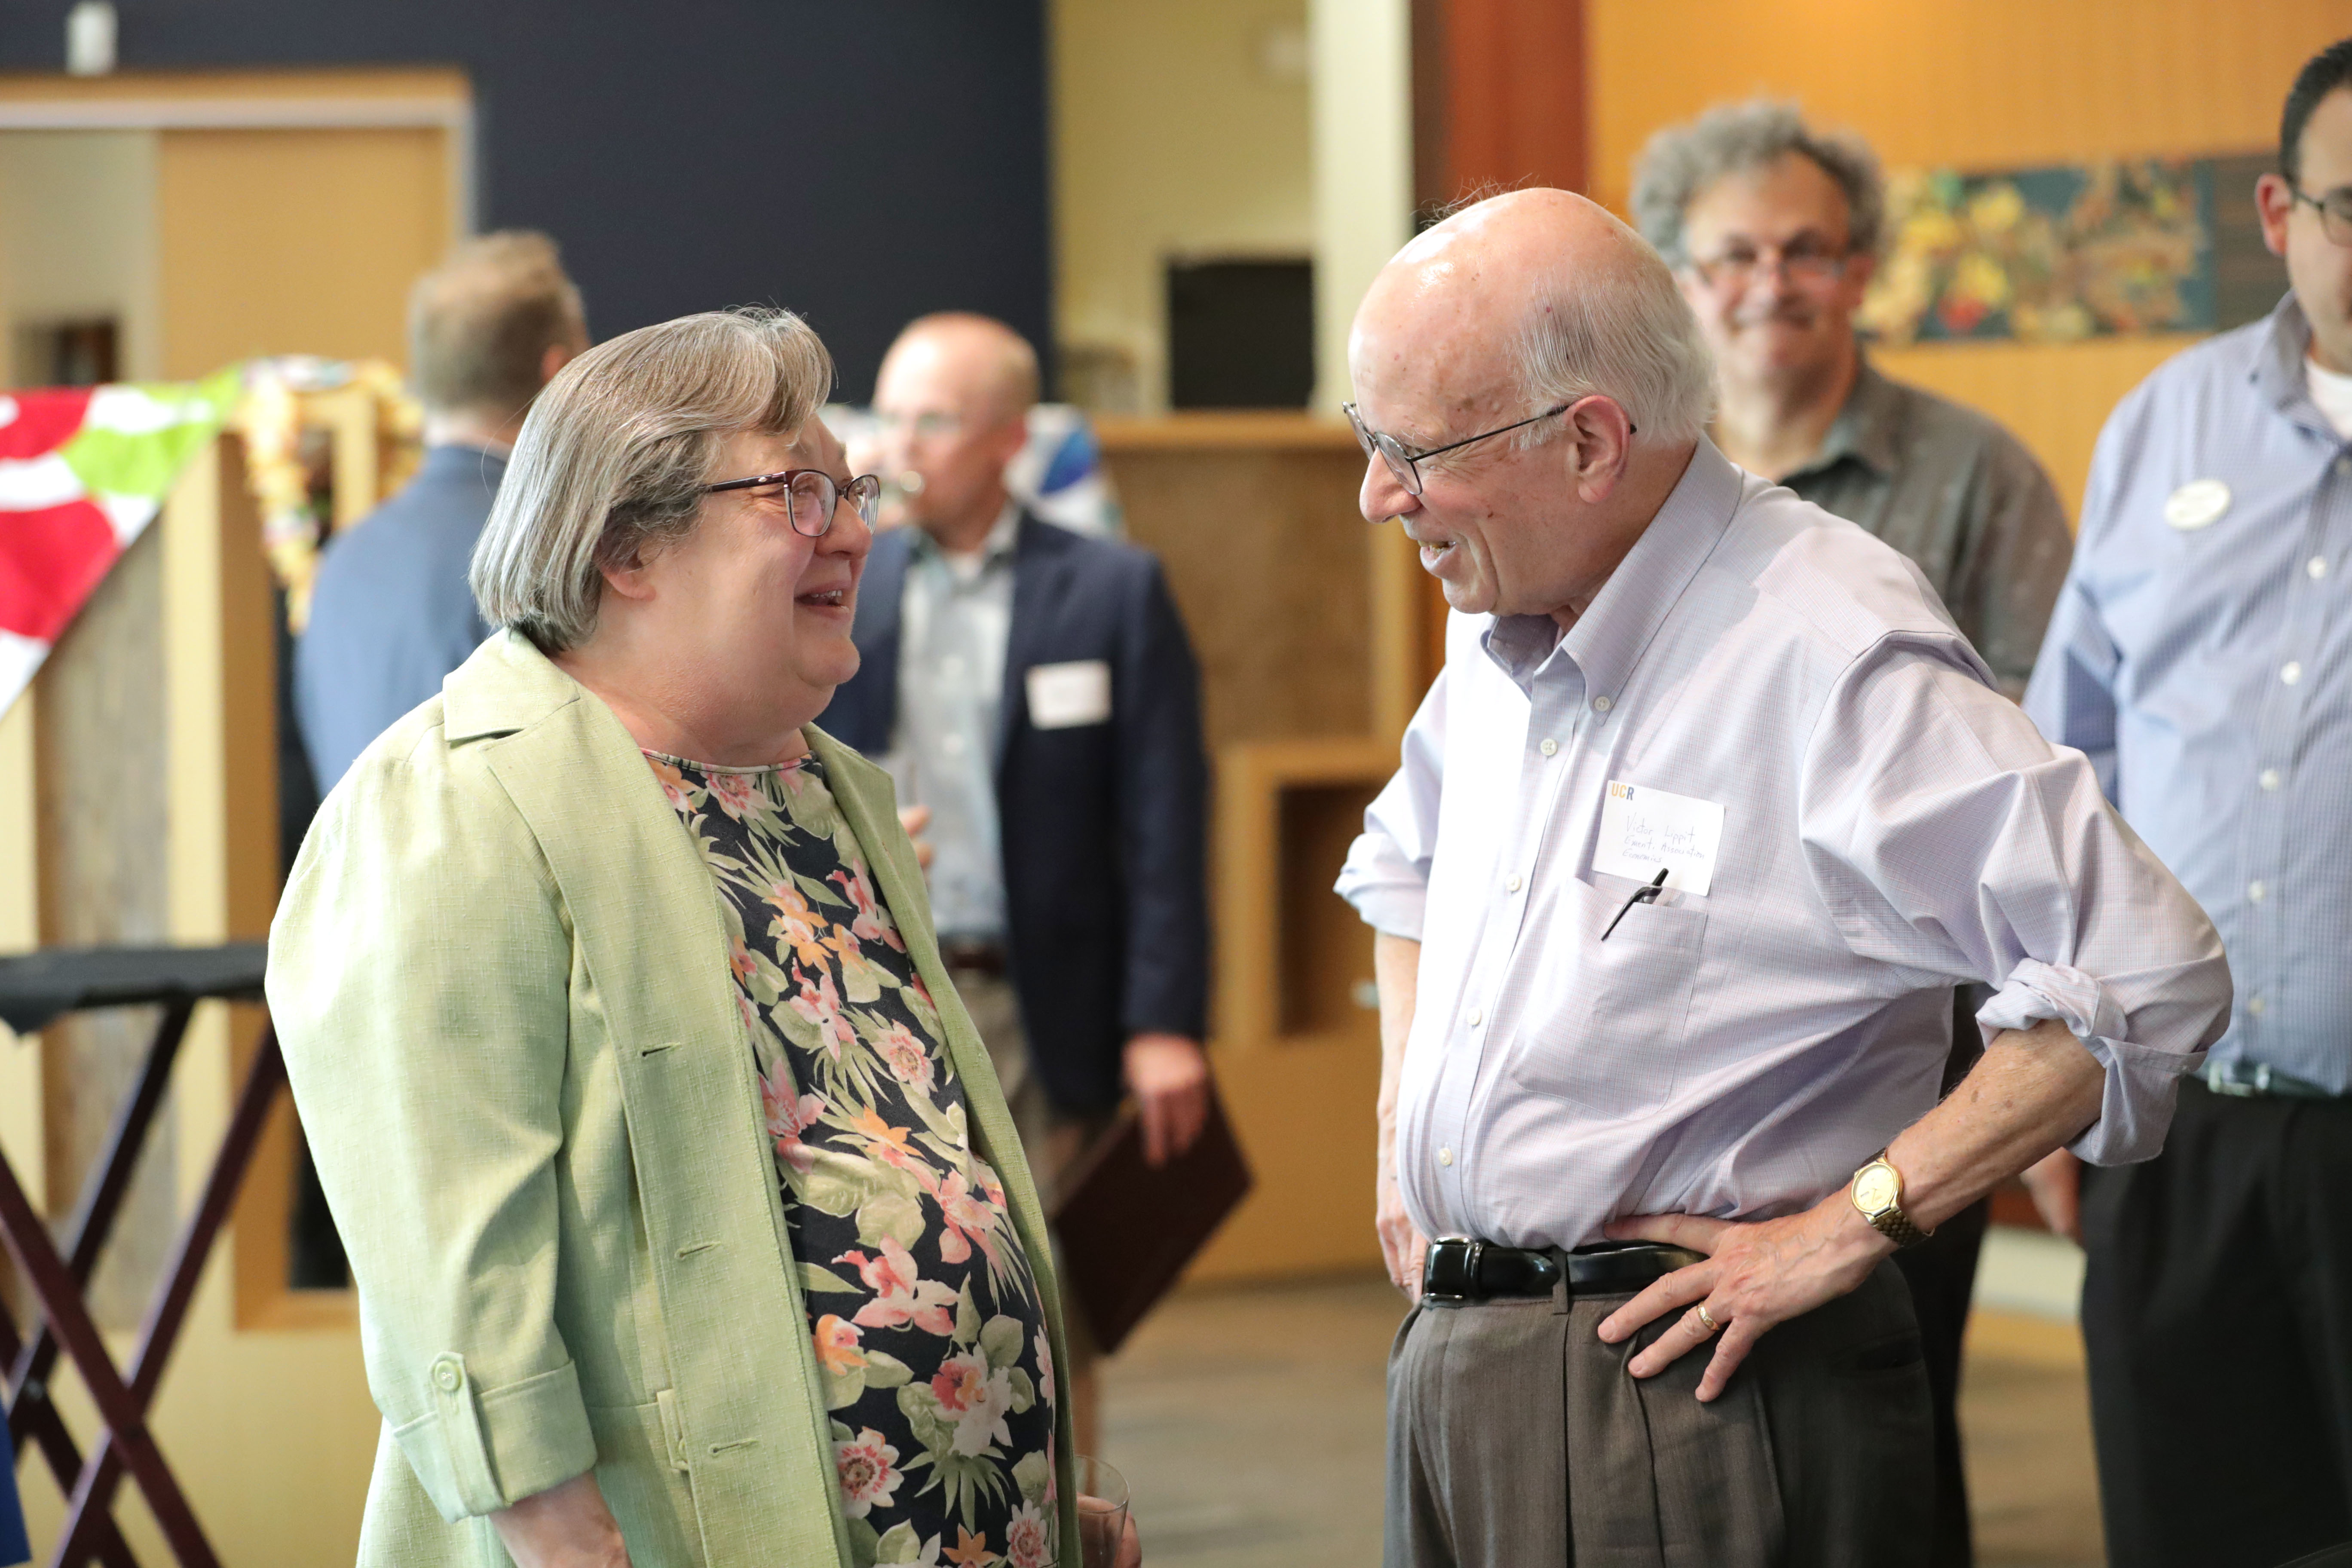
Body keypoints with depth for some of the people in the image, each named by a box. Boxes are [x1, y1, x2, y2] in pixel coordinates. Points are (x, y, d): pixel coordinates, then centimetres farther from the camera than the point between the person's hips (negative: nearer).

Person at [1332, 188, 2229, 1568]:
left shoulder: (1835, 654, -18)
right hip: (1451, 1362, 8)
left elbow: (2148, 979, -23)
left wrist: (1845, 1228, -19)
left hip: (1696, 1392, -8)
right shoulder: (1503, 617, 9)